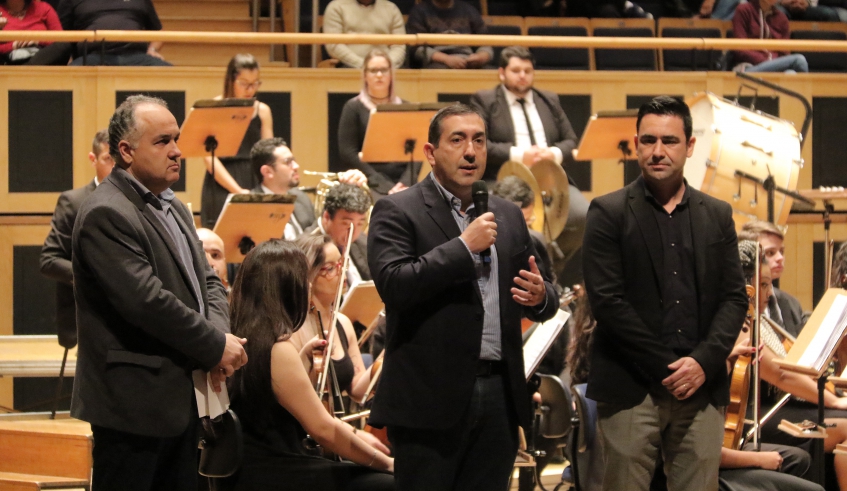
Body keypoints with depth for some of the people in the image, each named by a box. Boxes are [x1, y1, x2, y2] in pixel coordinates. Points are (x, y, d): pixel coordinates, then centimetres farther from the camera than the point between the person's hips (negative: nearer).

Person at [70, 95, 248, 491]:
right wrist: (216, 346, -16)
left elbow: (207, 282, 17)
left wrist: (219, 336, -5)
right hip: (133, 402, -10)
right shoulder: (106, 215, -17)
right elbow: (147, 301, -24)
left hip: (180, 398, 10)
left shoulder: (172, 207, 16)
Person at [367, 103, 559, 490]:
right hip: (431, 396, -5)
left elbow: (542, 300, 20)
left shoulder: (508, 216, 17)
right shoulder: (397, 212, -1)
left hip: (499, 395, 5)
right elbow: (393, 284, -17)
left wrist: (541, 297, -5)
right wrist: (464, 246, -16)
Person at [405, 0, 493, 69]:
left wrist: (480, 58, -8)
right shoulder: (419, 12, 9)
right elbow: (417, 49, -2)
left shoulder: (469, 10, 20)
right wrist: (446, 59, -19)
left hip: (469, 63, 3)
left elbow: (485, 45, 17)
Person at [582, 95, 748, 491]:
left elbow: (734, 299, 10)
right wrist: (666, 368, -9)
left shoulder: (717, 216, 13)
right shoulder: (608, 213, 2)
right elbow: (607, 299, -6)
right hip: (632, 391, -3)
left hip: (701, 387, 3)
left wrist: (704, 362, -7)